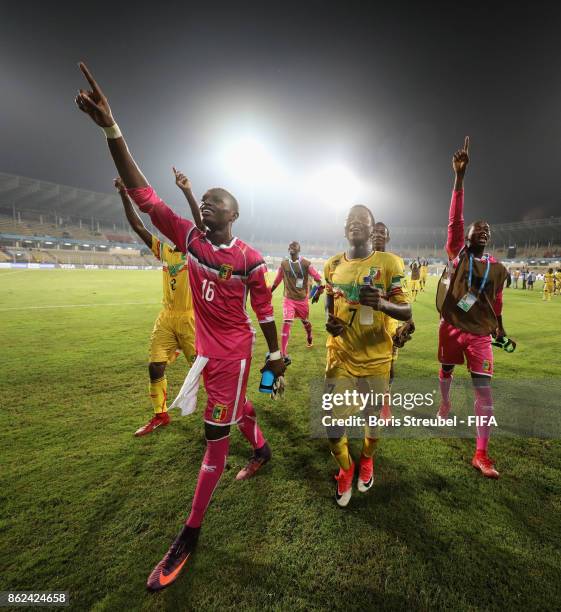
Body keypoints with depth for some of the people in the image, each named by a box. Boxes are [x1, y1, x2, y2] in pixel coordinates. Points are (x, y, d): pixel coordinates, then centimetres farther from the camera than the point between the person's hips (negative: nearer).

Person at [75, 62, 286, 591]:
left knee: (217, 431, 3)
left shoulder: (249, 258, -12)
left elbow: (264, 310, -4)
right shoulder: (188, 239, -1)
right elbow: (143, 195, -5)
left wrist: (275, 354, 1)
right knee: (236, 408, 25)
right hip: (205, 346, 5)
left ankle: (189, 534, 19)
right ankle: (261, 451, 56)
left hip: (233, 349, -5)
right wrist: (111, 129, -12)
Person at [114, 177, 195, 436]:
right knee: (155, 367, 5)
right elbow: (139, 227, 9)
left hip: (190, 318, -5)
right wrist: (124, 195, 4)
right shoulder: (164, 251, 10)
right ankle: (160, 415, 24)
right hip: (166, 318, 5)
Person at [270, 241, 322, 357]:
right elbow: (277, 281, 11)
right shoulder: (283, 264, 0)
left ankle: (309, 337, 54)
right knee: (286, 323, -15)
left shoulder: (306, 264, -8)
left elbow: (317, 277, -6)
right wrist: (269, 292, 15)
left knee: (305, 321, 19)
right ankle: (283, 354, -12)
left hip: (302, 299, 0)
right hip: (288, 299, 0)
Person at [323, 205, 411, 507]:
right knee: (333, 424, 2)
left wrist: (382, 303, -31)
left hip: (376, 358, -1)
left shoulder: (388, 262, -8)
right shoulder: (333, 265, 3)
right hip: (340, 357, 2)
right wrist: (330, 323, -8)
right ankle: (345, 468, 36)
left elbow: (406, 312, -10)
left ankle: (366, 460, 51)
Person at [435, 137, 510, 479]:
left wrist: (500, 328, 25)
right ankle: (445, 406, 50)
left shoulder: (497, 269, 3)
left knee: (484, 390, -5)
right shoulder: (457, 253, -3)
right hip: (450, 328, -1)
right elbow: (455, 217, -15)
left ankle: (481, 454, 4)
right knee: (446, 371, 19)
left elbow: (496, 301, 16)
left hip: (480, 333, 1)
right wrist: (460, 176, -23)